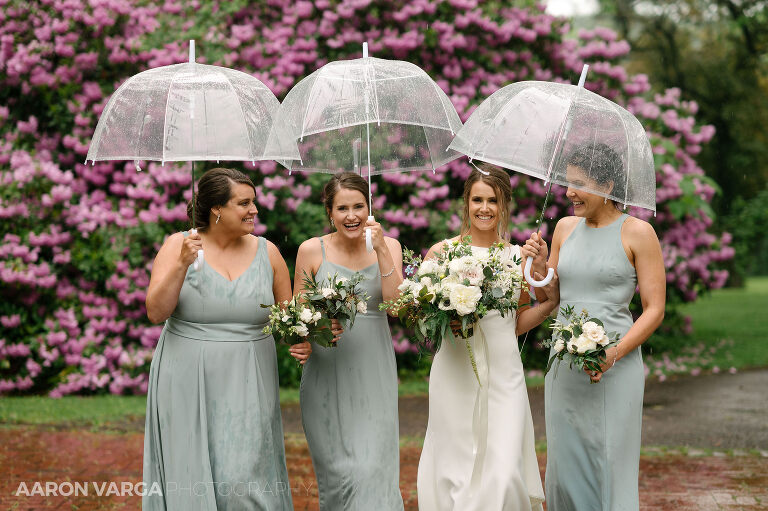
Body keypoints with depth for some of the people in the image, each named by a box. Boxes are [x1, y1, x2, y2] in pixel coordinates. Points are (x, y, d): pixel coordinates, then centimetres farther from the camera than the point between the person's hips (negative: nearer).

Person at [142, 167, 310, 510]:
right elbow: (156, 312, -9)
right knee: (191, 478, 1)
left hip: (247, 389, 1)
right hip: (188, 385, -1)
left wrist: (302, 341, -7)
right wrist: (182, 264, -20)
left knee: (244, 481, -6)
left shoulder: (266, 252, 5)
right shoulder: (177, 245, -1)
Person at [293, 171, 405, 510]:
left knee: (373, 466, -9)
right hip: (327, 373, 0)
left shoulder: (388, 247, 5)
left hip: (373, 372, 1)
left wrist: (381, 250, -15)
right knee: (338, 469, 0)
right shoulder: (312, 250, 0)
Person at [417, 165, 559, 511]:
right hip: (456, 375, -1)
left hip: (504, 375, 1)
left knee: (503, 473, -8)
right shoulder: (441, 252, 2)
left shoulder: (519, 258, 8)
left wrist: (549, 303, 2)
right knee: (455, 470, 0)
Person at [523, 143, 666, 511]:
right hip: (564, 365, 5)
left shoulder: (637, 232, -4)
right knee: (565, 466, 7)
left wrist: (615, 353, -18)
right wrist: (539, 267, 0)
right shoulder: (566, 228, 11)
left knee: (610, 465, -1)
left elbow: (654, 308, -7)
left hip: (615, 365, -5)